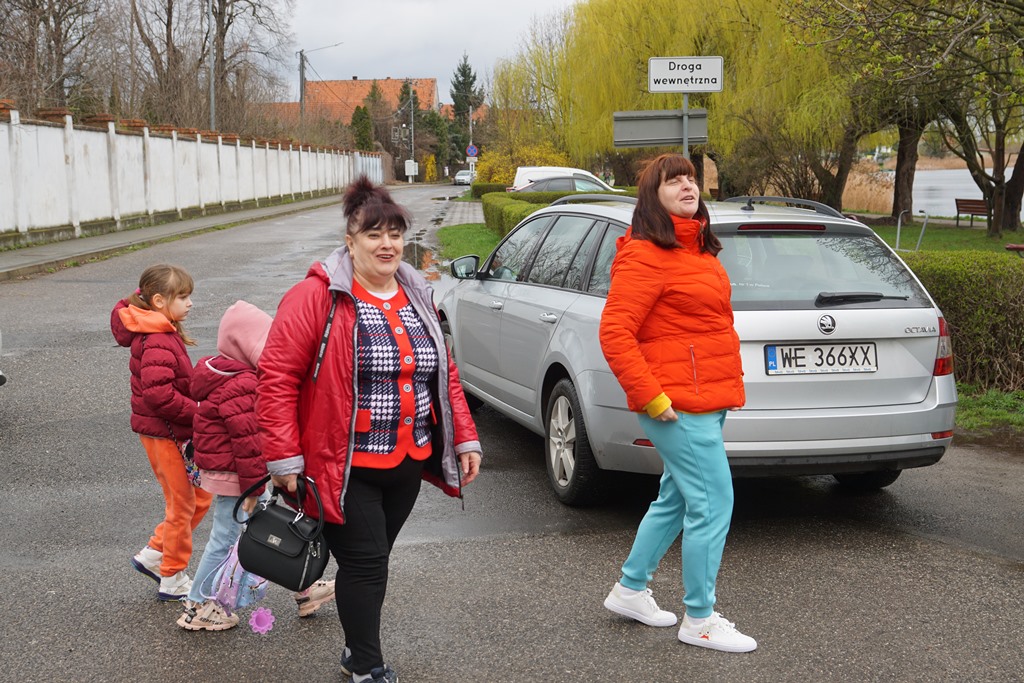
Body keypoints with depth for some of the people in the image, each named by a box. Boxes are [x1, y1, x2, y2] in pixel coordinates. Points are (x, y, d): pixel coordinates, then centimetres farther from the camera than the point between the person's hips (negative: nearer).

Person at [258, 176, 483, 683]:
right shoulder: (318, 297, -12)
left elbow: (444, 375, 17)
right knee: (366, 563, -4)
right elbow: (276, 377, -14)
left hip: (407, 466, 6)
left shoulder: (416, 298, 10)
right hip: (346, 470, -6)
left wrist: (464, 438, 11)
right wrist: (284, 459, -17)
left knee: (373, 562, 16)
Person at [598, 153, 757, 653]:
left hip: (705, 402, 10)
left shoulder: (698, 250, 16)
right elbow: (615, 333, -19)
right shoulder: (647, 255, -14)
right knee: (713, 505, -6)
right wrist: (650, 396, -21)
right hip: (679, 405, -10)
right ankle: (699, 620, 7)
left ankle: (630, 591, 33)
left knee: (677, 499, 19)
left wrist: (724, 390, 17)